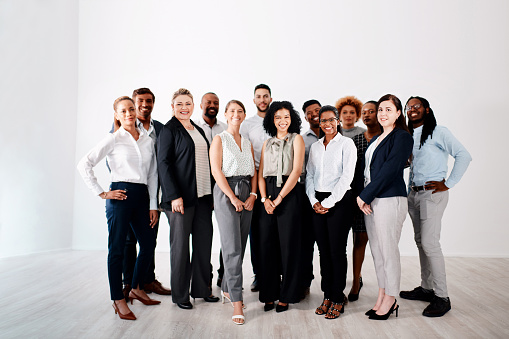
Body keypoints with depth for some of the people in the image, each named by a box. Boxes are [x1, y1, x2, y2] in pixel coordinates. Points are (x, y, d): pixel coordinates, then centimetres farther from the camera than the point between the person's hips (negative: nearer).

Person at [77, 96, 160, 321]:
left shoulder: (148, 140, 11)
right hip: (120, 195, -5)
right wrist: (102, 193, -8)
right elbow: (84, 165, -6)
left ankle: (137, 289, 31)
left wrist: (153, 205, 8)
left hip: (142, 196, 5)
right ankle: (118, 300, 12)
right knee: (117, 248, 0)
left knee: (149, 244, 11)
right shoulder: (113, 139, -2)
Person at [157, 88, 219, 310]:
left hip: (203, 196, 7)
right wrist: (174, 196, -18)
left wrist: (211, 194, 12)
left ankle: (201, 289, 23)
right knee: (180, 244, 3)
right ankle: (180, 294, 15)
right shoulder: (168, 131, -4)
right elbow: (164, 164, -11)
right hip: (181, 197, -6)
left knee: (204, 241, 9)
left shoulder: (199, 130, 17)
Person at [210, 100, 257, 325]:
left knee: (240, 246, 9)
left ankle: (226, 288, 27)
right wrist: (233, 198, -15)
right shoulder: (219, 140, 1)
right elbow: (216, 171, -9)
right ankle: (237, 302, -7)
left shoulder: (248, 143, 17)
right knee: (232, 248, -9)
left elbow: (254, 172, 12)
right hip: (226, 193, -5)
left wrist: (252, 195, -5)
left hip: (246, 195, 6)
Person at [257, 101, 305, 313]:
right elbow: (260, 174, 11)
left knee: (288, 245, -1)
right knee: (267, 244, 4)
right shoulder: (267, 144, 17)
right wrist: (264, 198, -5)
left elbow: (296, 171, -7)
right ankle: (269, 294, 16)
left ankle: (286, 296, 11)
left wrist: (279, 198, -10)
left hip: (288, 194, -4)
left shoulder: (296, 139, 4)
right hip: (268, 197, 4)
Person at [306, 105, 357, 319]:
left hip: (339, 200, -5)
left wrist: (329, 202, -11)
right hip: (318, 202, 5)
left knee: (337, 250, -3)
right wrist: (314, 201, -1)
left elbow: (347, 176, -9)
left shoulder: (346, 143, -1)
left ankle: (338, 299, 8)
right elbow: (309, 175, 13)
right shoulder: (315, 147, 15)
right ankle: (327, 295, 18)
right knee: (323, 250, 7)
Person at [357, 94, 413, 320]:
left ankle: (390, 300, 13)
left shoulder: (402, 137, -7)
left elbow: (389, 171, -15)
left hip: (390, 199, -8)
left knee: (388, 250, -1)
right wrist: (362, 197, 0)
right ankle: (382, 297, 22)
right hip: (369, 200, 8)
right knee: (376, 250, 11)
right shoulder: (376, 139, 18)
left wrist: (364, 196, -13)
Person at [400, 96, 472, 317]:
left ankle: (442, 297, -3)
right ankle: (426, 288, 23)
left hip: (432, 193, -7)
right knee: (421, 242, 12)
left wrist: (448, 184, -14)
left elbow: (464, 155, -12)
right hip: (414, 193, 7)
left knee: (429, 243, -12)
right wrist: (411, 187, 10)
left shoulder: (438, 133, -5)